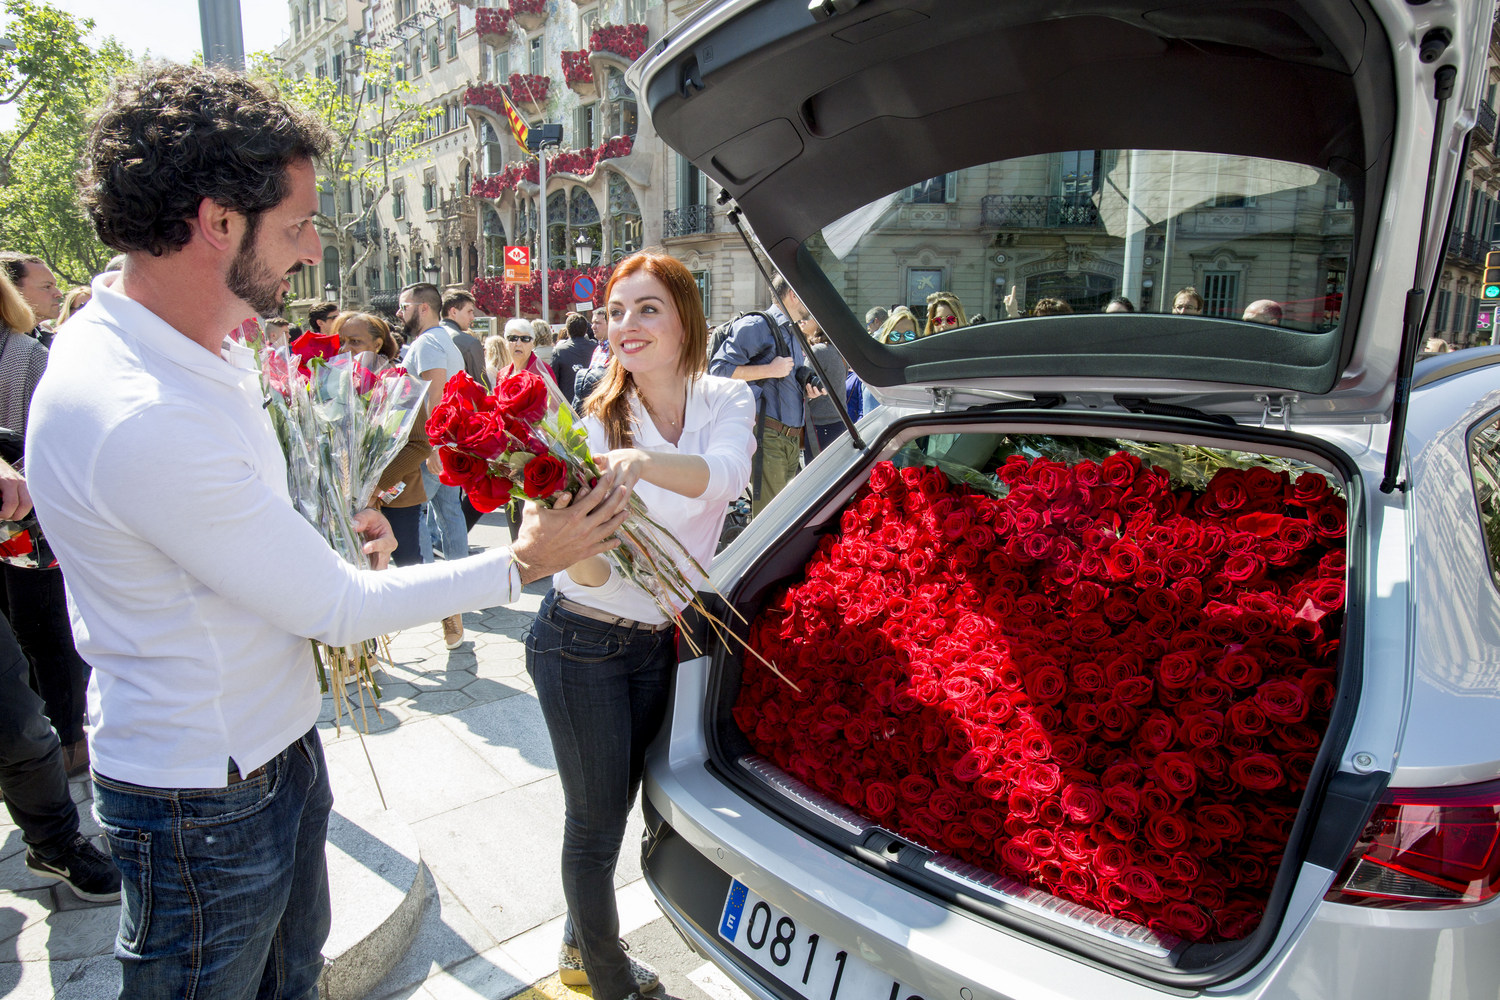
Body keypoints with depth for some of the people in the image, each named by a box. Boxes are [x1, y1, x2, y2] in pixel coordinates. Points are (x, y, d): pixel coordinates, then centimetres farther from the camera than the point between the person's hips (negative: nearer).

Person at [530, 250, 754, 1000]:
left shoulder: (727, 402, -6)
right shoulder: (597, 420, -14)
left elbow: (723, 474, -31)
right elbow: (592, 573, -23)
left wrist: (643, 462, -50)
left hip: (661, 642, 4)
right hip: (582, 645, -4)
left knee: (616, 799, 22)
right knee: (597, 819, 8)